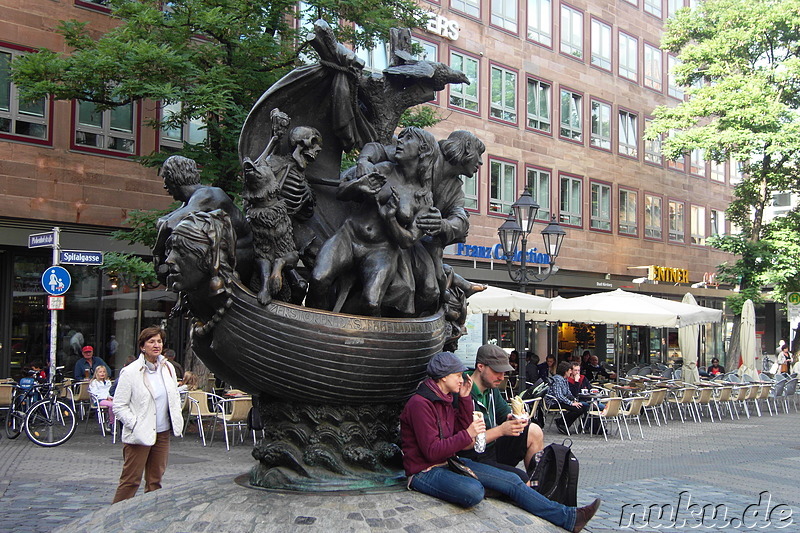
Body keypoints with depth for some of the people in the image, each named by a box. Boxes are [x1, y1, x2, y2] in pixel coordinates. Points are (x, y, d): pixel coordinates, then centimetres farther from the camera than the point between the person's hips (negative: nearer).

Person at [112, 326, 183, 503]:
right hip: (139, 435, -5)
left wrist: (177, 420, 7)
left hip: (162, 433, 6)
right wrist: (135, 425, -16)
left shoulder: (168, 368, 7)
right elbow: (119, 406, -9)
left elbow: (175, 397, 19)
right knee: (131, 480, -2)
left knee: (155, 480, 12)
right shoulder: (130, 372, -10)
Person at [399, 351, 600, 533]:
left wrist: (465, 399, 4)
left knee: (511, 480, -1)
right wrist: (468, 435, -21)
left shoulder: (446, 398, 12)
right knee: (473, 491, -38)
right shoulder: (420, 404, -18)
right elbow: (432, 451, -22)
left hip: (450, 462, 9)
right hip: (426, 471, -9)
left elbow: (461, 430, 12)